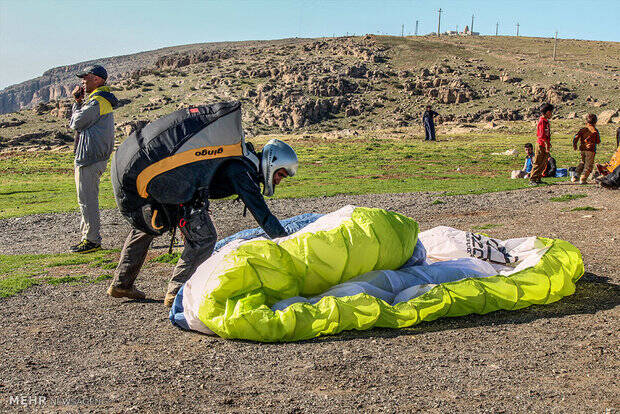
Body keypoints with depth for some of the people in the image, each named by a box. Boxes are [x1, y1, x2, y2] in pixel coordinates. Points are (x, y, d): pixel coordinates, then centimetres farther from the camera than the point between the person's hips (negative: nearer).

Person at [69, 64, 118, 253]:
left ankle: (92, 240, -1)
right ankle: (88, 237, 22)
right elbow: (78, 124, 21)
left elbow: (76, 123, -11)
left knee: (87, 200, -6)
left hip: (89, 158, -11)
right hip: (96, 157, 11)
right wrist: (79, 101, 10)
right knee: (88, 199, 15)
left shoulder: (96, 101, -15)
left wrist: (78, 102, 3)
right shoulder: (104, 100, 18)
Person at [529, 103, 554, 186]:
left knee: (544, 163, 13)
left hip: (545, 145, 10)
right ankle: (532, 180, -5)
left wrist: (548, 144, 20)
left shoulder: (546, 121, 16)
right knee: (538, 163, -7)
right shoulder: (542, 121, -15)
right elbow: (542, 135, -20)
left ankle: (538, 179, 18)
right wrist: (547, 145, -21)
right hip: (541, 145, -10)